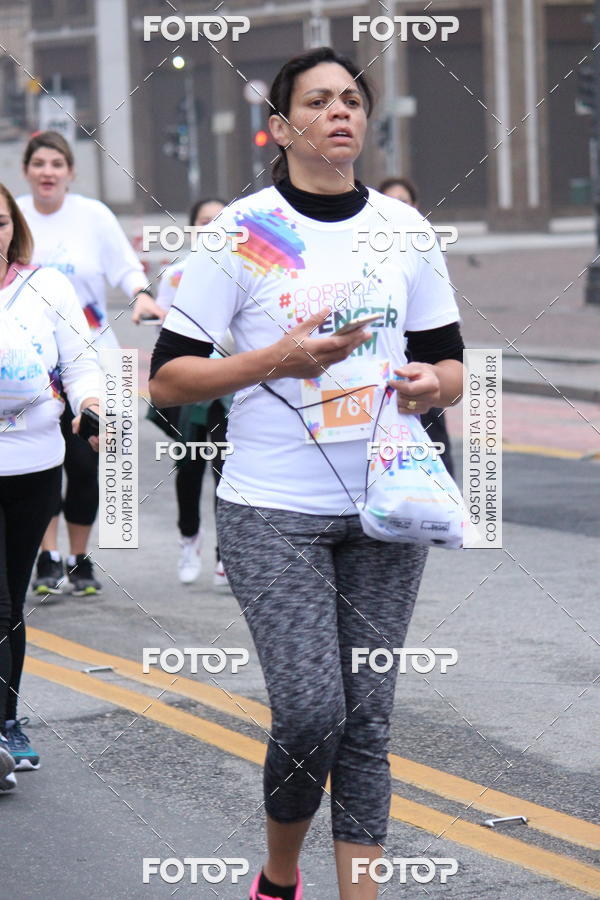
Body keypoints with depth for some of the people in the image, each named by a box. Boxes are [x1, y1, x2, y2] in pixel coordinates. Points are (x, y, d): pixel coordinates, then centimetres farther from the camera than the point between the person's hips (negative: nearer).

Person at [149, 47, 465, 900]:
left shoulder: (404, 229, 8)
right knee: (311, 711, -11)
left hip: (383, 508, 4)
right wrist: (278, 360, -18)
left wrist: (433, 382, -9)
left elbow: (451, 362, 15)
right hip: (273, 512, -4)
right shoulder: (241, 231, -4)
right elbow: (167, 378, -4)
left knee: (367, 715, 3)